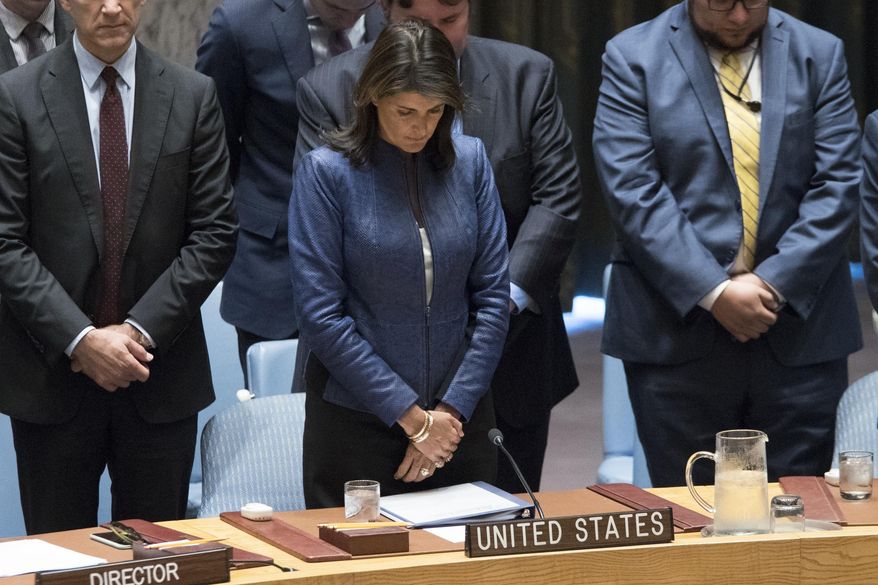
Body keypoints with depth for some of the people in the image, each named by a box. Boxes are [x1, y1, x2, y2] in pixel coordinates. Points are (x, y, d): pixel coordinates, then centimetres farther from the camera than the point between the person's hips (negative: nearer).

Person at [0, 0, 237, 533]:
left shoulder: (193, 97, 4)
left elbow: (215, 234, 1)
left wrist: (141, 330, -10)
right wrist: (80, 340, -15)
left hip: (161, 376, 2)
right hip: (52, 378, -1)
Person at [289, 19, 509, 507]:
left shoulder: (470, 162, 2)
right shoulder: (326, 172, -8)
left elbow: (493, 296, 2)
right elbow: (321, 315, -12)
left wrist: (452, 410, -7)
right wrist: (412, 416, -12)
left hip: (460, 417, 3)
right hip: (356, 424, -3)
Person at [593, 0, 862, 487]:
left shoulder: (820, 56, 8)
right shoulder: (633, 58, 2)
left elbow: (837, 186, 1)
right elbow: (634, 194, -7)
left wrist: (773, 283, -11)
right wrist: (715, 294, -15)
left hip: (799, 329, 2)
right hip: (679, 333, -2)